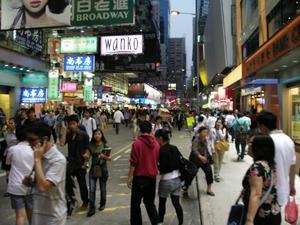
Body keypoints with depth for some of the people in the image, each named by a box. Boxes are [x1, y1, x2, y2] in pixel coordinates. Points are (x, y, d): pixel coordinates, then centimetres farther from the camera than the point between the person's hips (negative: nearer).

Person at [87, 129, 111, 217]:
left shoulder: (105, 145, -6)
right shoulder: (91, 145, 0)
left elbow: (110, 158, -3)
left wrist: (104, 156, -20)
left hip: (103, 169, -1)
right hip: (93, 169, 1)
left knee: (102, 188, 13)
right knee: (92, 189, -4)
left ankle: (102, 204, 36)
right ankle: (91, 208, 5)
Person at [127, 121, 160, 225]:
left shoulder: (137, 143, -14)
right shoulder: (156, 144, 0)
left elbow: (133, 162, -14)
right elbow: (157, 161, 10)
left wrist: (130, 177, -7)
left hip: (140, 177, -5)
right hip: (152, 177, 5)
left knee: (135, 203, 11)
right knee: (150, 202, 20)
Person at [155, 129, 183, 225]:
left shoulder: (161, 150, -18)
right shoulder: (174, 148, 2)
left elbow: (162, 168, -20)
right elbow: (180, 162, 8)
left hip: (166, 181, -5)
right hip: (177, 179, 5)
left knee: (162, 202, 16)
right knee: (176, 203, 12)